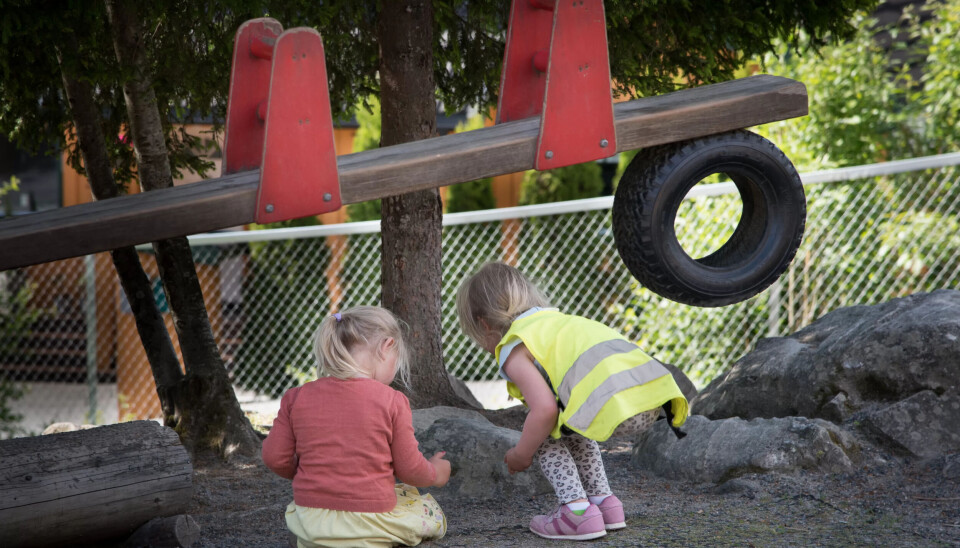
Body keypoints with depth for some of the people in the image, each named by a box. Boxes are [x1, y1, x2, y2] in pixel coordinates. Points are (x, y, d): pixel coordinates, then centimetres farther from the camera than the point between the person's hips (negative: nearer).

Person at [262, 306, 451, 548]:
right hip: (368, 524, -3)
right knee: (430, 512, 21)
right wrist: (435, 473, 20)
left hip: (310, 523, 4)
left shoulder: (297, 397, -1)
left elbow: (275, 457, 2)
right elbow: (409, 468, -3)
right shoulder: (392, 401, -9)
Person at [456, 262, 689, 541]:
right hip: (652, 397, 9)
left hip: (614, 405, -9)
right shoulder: (557, 320, 33)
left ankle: (577, 510, 4)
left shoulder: (512, 352, 7)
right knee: (570, 425, 32)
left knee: (543, 429, 14)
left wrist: (521, 455, 11)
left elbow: (545, 409, -6)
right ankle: (604, 502, 28)